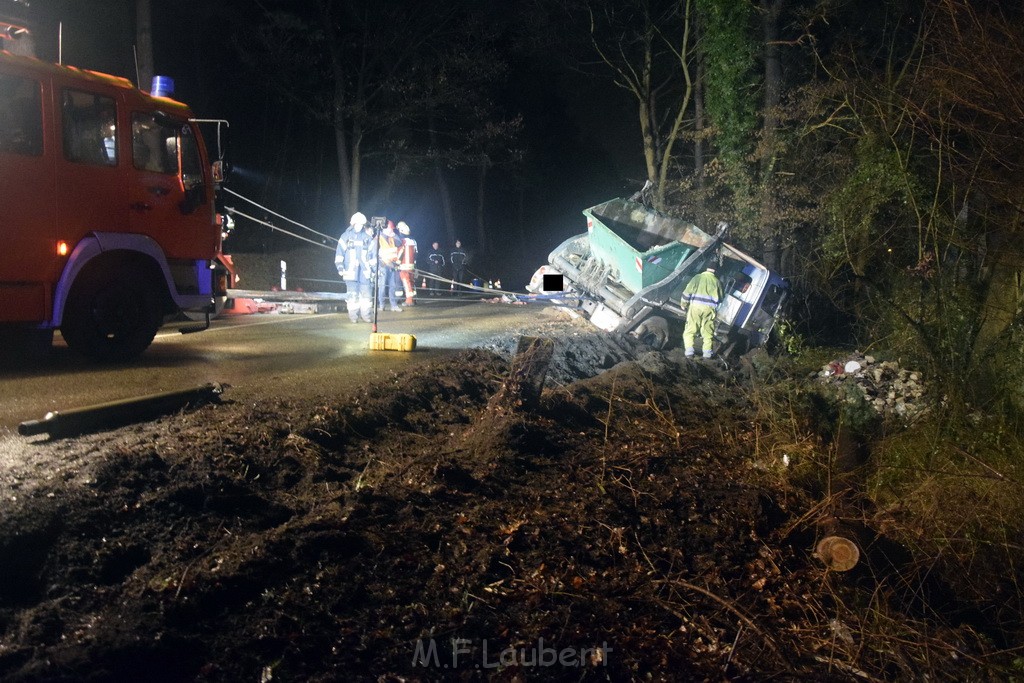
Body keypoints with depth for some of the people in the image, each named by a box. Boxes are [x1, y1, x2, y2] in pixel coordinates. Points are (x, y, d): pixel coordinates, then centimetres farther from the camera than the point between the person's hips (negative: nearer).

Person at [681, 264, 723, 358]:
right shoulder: (717, 281, 14)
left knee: (690, 330, 3)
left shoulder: (697, 277, 8)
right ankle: (707, 353, 6)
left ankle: (689, 352, -6)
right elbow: (720, 298, 18)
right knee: (707, 331, 9)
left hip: (695, 305, -2)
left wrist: (683, 304, 11)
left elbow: (687, 291, 1)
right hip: (709, 308, 2)